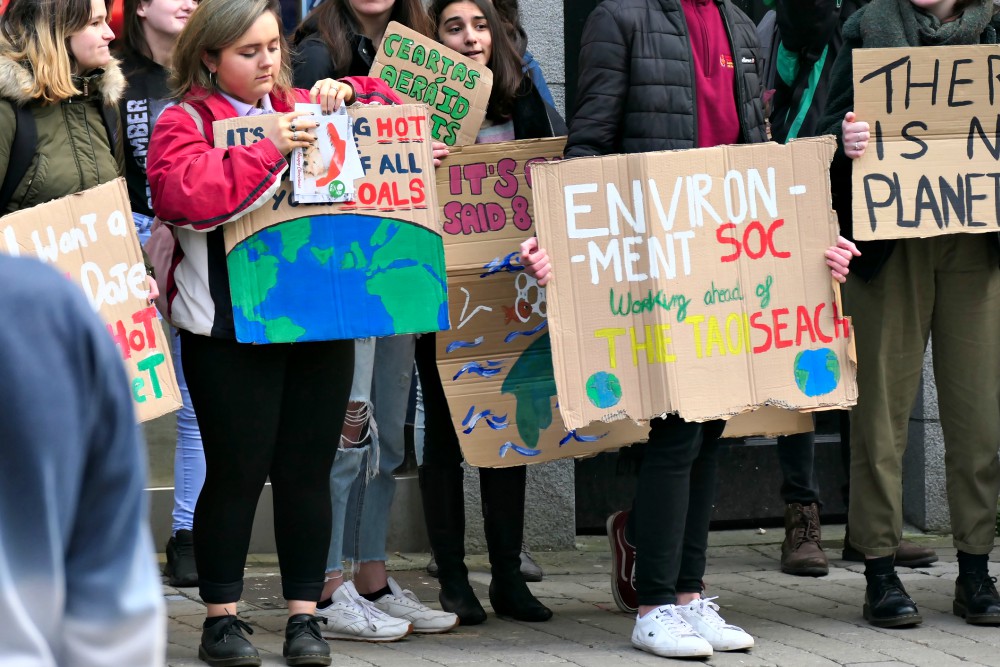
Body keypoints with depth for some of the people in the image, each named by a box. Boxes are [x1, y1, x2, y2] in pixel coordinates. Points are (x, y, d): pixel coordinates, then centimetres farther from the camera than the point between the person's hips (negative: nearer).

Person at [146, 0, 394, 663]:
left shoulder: (305, 109, 14)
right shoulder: (184, 121, -1)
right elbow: (185, 193, -20)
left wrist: (347, 94, 1)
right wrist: (267, 147, -22)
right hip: (230, 329, -4)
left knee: (308, 470, 6)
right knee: (238, 471, -3)